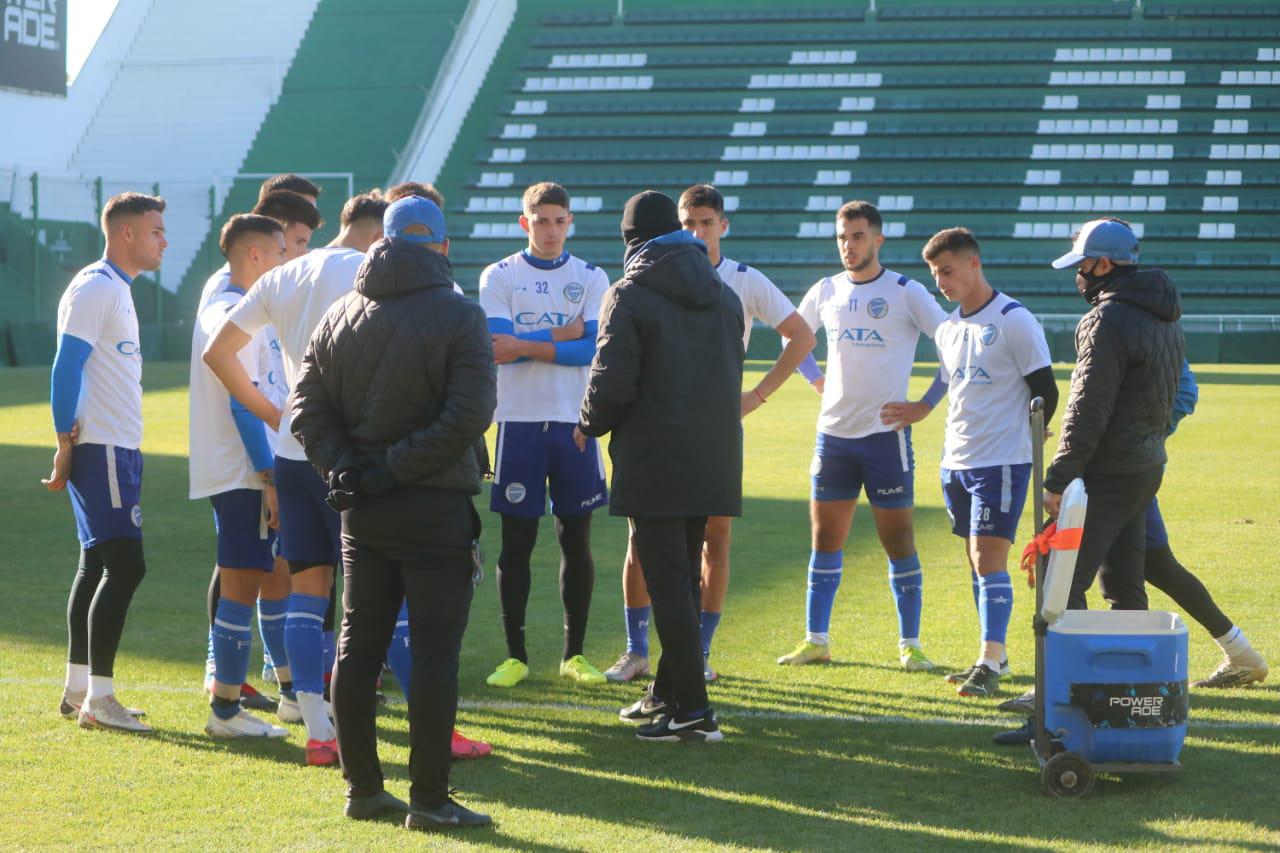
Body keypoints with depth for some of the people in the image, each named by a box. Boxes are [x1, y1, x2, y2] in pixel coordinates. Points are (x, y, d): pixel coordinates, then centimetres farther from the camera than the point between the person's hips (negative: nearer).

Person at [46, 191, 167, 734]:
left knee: (99, 564, 12)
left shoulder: (117, 290, 18)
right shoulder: (94, 289, -12)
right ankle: (97, 699, -10)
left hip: (118, 448, 10)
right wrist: (66, 447, -18)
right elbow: (66, 368, -17)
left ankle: (77, 690, 18)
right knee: (124, 565, -12)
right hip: (100, 448, -10)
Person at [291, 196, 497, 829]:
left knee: (358, 645, 12)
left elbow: (307, 405, 2)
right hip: (434, 507, -5)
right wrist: (397, 466, -14)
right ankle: (428, 798, -1)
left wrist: (343, 467, -4)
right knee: (434, 651, -2)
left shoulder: (340, 316, 8)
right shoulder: (459, 316, -8)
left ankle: (362, 787, 16)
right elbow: (469, 415, -18)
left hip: (362, 510, 5)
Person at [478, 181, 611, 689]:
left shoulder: (591, 278, 7)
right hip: (519, 421, -1)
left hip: (575, 423, 1)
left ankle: (574, 653, 15)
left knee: (577, 541, 5)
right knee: (516, 543, 1)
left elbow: (594, 348, -8)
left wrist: (527, 345, -15)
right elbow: (496, 347, -11)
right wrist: (563, 334, -8)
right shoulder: (498, 277, 3)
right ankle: (515, 655, 10)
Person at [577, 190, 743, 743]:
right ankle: (668, 693, 24)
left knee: (668, 583, -5)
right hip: (713, 462, 7)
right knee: (684, 578, 16)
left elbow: (612, 383, -14)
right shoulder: (724, 295, 13)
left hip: (654, 462, -7)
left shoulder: (630, 296, -9)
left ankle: (693, 709, -8)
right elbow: (732, 374, 15)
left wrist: (590, 426, 4)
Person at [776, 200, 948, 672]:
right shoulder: (825, 292, 7)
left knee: (898, 539, -1)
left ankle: (910, 644, 7)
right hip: (833, 432, 4)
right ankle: (816, 641, 14)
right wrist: (815, 379, 13)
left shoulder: (906, 292, -5)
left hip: (886, 433, -4)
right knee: (825, 538, 6)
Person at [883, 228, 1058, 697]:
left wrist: (1020, 440, -1)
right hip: (956, 460, 7)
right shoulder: (947, 329, 13)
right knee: (977, 562, 11)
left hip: (1002, 461, -7)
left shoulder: (1015, 320, -10)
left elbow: (1046, 392, -7)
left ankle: (989, 665, -12)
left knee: (989, 559, -12)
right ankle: (994, 656, 19)